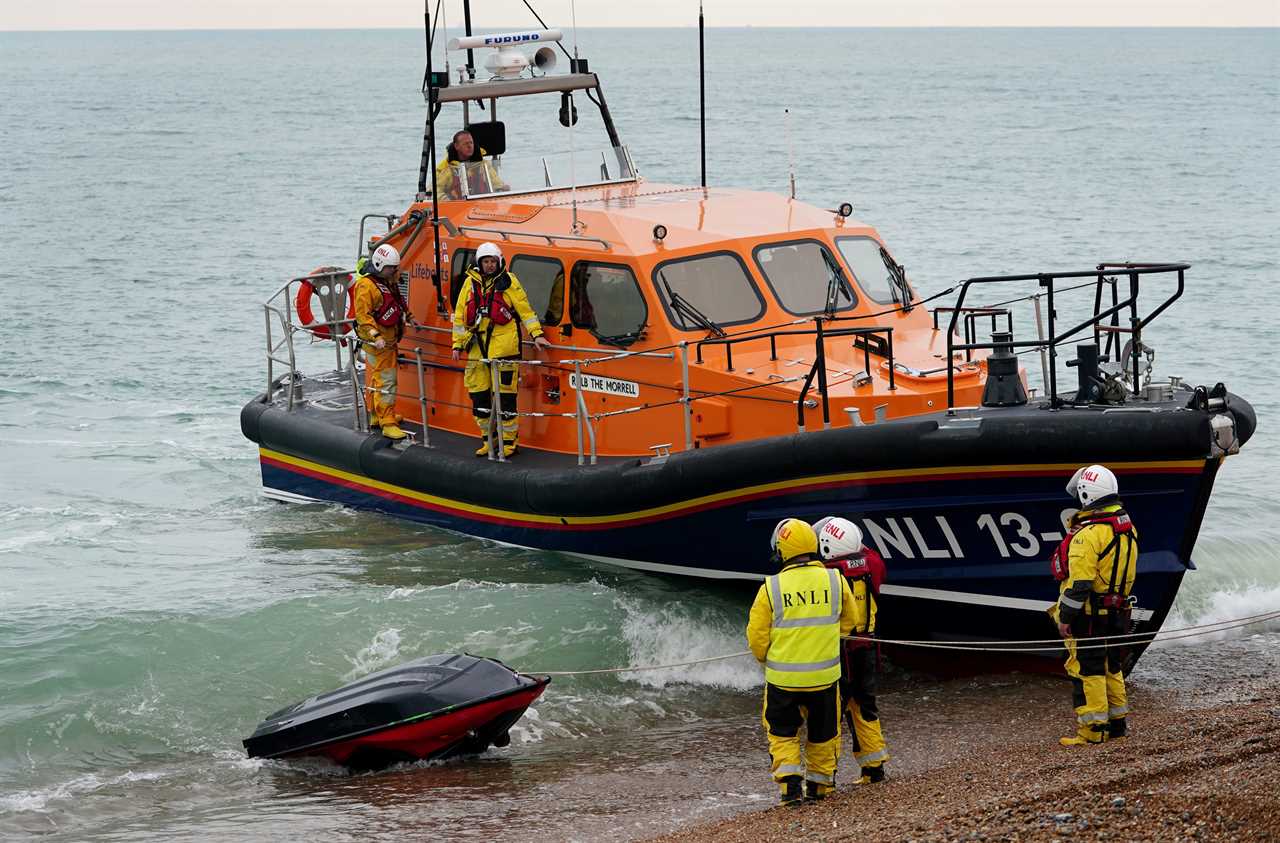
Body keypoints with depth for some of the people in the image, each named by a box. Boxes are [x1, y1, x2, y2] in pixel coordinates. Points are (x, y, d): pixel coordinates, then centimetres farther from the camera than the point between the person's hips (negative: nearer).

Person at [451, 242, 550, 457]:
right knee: (479, 394, 7)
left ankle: (509, 440, 2)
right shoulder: (470, 282, 12)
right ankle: (488, 437, 20)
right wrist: (458, 344, 12)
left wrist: (536, 335, -4)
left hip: (503, 346, -4)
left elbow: (524, 309, 2)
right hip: (477, 348, 4)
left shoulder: (508, 281, 3)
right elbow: (460, 315, 15)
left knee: (505, 394, -5)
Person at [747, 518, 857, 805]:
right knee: (822, 732, 19)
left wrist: (766, 660, 17)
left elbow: (757, 637, -4)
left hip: (782, 676, -2)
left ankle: (789, 780, -2)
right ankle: (819, 784, 29)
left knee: (782, 732, 14)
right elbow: (847, 622, 14)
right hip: (825, 675, 2)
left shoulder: (771, 588, -11)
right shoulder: (835, 580, -3)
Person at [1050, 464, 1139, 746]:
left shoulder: (1087, 534, -20)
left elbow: (1080, 583, -22)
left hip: (1088, 615, -8)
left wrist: (1065, 617, -17)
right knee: (1111, 666, 19)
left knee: (1086, 669, -2)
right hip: (1118, 612, 8)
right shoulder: (1127, 527, 7)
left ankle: (1092, 728, -1)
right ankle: (1117, 721, 25)